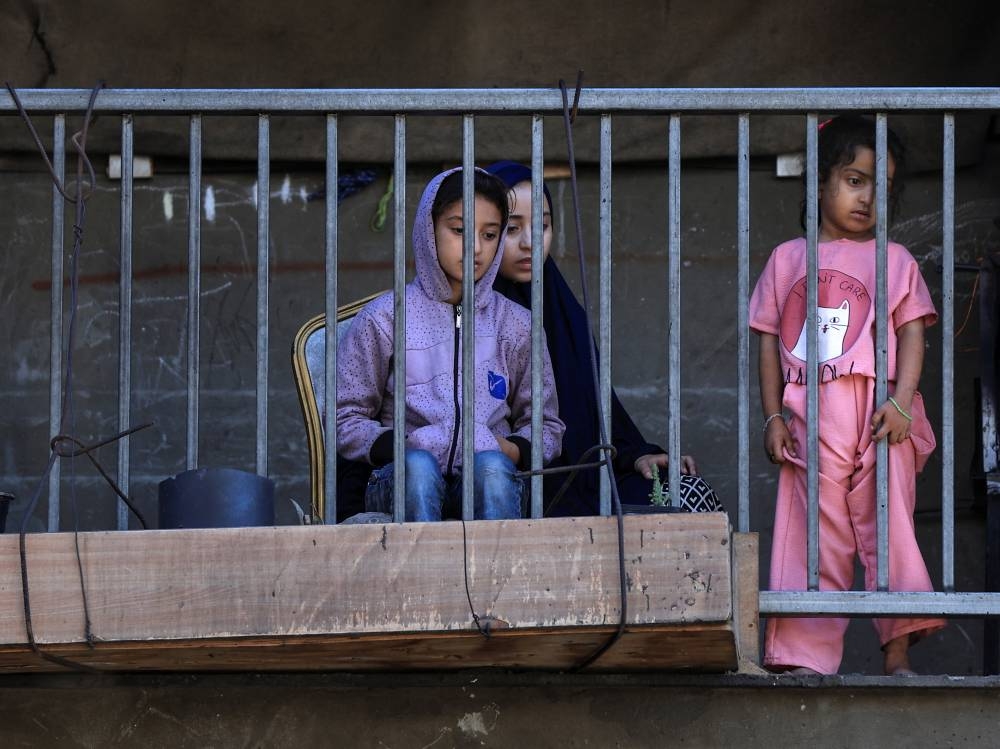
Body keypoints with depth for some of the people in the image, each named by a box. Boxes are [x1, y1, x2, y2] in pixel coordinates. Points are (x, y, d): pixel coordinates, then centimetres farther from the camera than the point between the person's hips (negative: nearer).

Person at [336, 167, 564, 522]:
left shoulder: (515, 325, 17)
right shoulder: (382, 319, 10)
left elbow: (546, 426, 20)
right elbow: (346, 419, 10)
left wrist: (513, 450, -4)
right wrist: (396, 447, -10)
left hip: (489, 481, 1)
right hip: (403, 484, -1)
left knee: (492, 466, -34)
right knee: (418, 464, -36)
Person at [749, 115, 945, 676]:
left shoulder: (895, 261, 11)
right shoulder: (787, 260, 15)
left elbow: (912, 334, 3)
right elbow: (770, 342, 13)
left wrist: (901, 402, -12)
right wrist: (773, 416, 4)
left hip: (879, 416, -1)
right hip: (808, 419, 1)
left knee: (888, 529, -5)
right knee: (812, 537, 0)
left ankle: (898, 653, -2)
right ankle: (809, 656, 1)